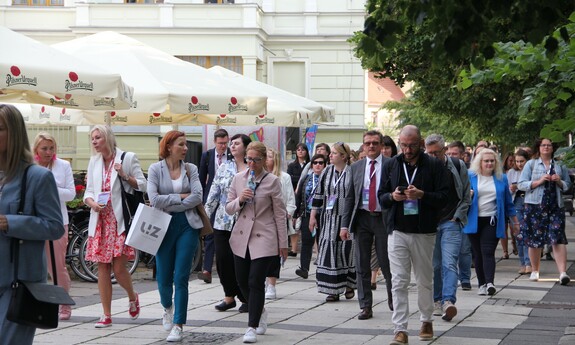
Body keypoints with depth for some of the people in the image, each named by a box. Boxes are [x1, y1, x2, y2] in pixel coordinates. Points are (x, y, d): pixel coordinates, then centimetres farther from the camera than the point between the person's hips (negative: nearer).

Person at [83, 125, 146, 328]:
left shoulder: (127, 158, 0)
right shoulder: (94, 162, 15)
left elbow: (142, 185, 0)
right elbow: (89, 192, 16)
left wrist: (125, 176, -14)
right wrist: (92, 203, -5)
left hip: (120, 220, -5)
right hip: (100, 221, 5)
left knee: (118, 268, -9)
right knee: (102, 268, 2)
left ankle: (132, 297, 22)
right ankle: (106, 316, 7)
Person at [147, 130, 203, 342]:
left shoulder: (190, 169, 6)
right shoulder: (155, 169, 1)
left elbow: (197, 197, -8)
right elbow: (154, 199, -11)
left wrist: (169, 205, -12)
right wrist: (181, 197, -10)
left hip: (187, 225, 1)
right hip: (164, 226, 0)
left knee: (181, 278, -4)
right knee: (163, 277, 5)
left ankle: (178, 326, 1)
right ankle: (168, 307, 38)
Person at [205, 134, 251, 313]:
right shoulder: (224, 168, 9)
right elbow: (214, 193, 10)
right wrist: (205, 216, 7)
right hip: (223, 222, 3)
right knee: (222, 259, 0)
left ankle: (246, 298, 15)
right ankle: (230, 296, 15)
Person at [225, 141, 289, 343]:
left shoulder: (272, 181, -6)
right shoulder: (238, 179, 5)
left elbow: (280, 214, -3)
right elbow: (228, 209, 8)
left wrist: (283, 243, -2)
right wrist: (240, 200, -14)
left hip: (264, 238, -5)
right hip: (242, 237, 5)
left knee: (256, 282, -9)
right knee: (242, 281, 11)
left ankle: (252, 327, -1)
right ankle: (260, 312, 37)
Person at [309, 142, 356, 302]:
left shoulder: (353, 172, -5)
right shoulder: (327, 172, 8)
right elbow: (318, 194, 13)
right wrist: (313, 216, 10)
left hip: (347, 218, -4)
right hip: (329, 218, 4)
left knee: (347, 251, 1)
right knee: (330, 251, -1)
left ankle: (349, 285, 21)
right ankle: (333, 290, 3)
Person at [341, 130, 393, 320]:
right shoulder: (356, 167, 10)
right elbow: (350, 197, 11)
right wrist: (345, 224, 5)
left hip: (383, 218, -3)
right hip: (362, 219, 3)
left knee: (386, 262, 1)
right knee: (362, 265, 3)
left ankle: (394, 300, 23)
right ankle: (365, 306, 10)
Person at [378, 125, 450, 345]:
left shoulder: (434, 166, 0)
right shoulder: (391, 165, 9)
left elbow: (443, 197, -4)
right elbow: (381, 197, 11)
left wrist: (422, 195, -21)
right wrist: (392, 196, -11)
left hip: (424, 232, -1)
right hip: (398, 231, 1)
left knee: (425, 280, 11)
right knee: (399, 282, -5)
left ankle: (427, 321, 29)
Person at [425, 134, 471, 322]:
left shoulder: (458, 166, 2)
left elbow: (466, 197, 8)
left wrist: (457, 217, -1)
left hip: (451, 223, -2)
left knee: (449, 263, -15)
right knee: (434, 265, 6)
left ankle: (448, 301, -25)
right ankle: (437, 301, 19)